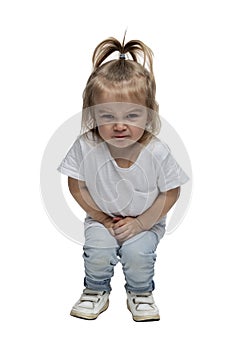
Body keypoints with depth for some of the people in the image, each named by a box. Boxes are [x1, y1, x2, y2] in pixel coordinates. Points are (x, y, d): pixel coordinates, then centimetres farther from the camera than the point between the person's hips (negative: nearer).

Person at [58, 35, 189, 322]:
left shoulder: (156, 153, -24)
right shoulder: (85, 147, -22)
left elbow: (170, 193, -11)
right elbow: (76, 186, -7)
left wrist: (141, 222, -15)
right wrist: (101, 217, -11)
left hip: (146, 220, -1)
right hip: (101, 218, 1)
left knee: (137, 254, -22)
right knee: (98, 252, -21)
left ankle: (141, 294, 12)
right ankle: (96, 292, 11)